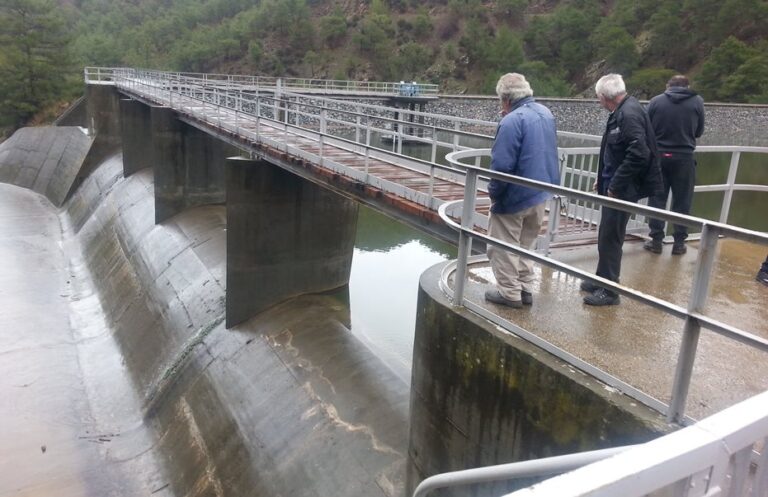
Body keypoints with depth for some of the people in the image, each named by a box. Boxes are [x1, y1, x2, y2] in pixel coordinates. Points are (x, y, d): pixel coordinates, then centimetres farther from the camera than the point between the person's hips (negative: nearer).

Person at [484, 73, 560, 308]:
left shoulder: (512, 121, -22)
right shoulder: (545, 113, 5)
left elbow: (501, 165, -25)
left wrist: (493, 192, -9)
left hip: (515, 196, -8)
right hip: (540, 193, 8)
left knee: (504, 247, 7)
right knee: (524, 244, 20)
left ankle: (510, 292, 13)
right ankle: (525, 288, 25)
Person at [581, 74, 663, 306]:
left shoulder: (629, 113, -19)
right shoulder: (622, 111, 10)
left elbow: (638, 155, -27)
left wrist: (615, 185, -21)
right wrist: (606, 181, 12)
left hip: (622, 190, -9)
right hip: (615, 186, 9)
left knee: (610, 238, -1)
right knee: (606, 236, 18)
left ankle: (609, 291, 11)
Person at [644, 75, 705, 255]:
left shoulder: (656, 101, -3)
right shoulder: (697, 101, -1)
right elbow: (699, 131, 5)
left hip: (659, 155, 0)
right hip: (684, 157, 0)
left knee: (657, 199, 9)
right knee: (682, 201, 8)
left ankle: (656, 240, 13)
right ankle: (679, 243, 14)